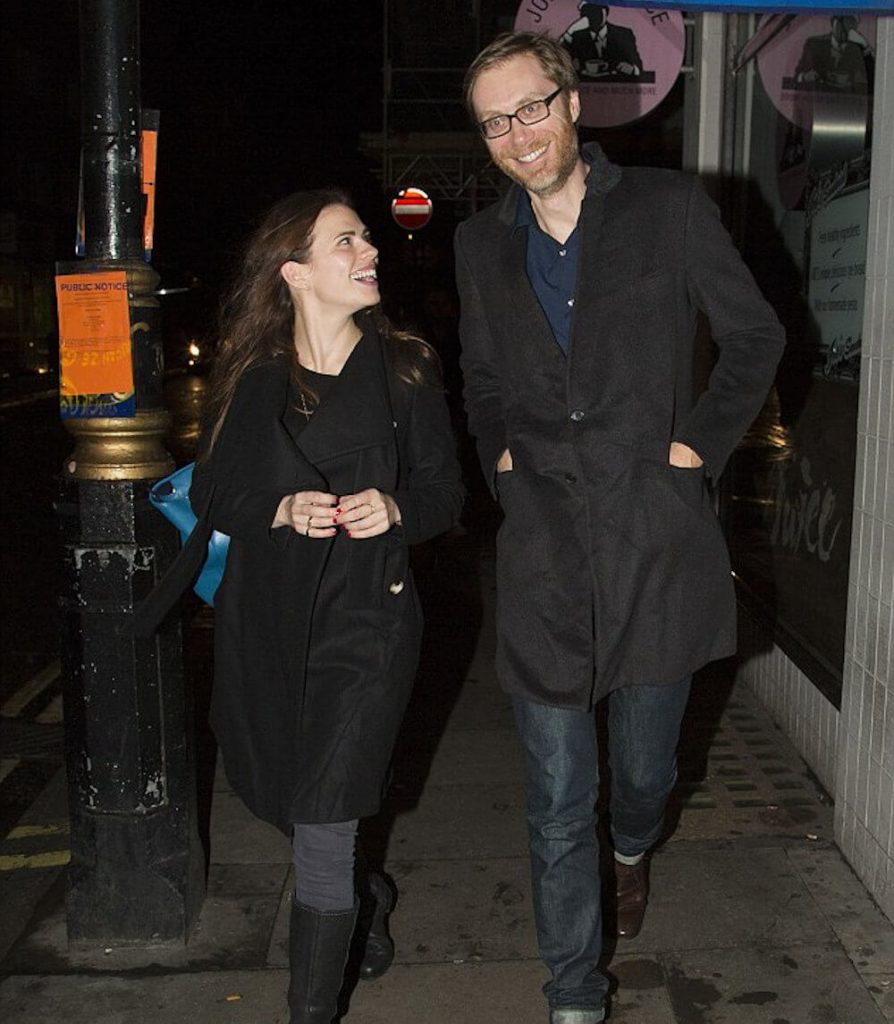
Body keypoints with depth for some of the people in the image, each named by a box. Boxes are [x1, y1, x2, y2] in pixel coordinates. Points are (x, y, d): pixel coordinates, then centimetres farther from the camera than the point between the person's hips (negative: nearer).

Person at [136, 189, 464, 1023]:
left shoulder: (405, 369, 1)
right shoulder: (250, 378, 3)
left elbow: (445, 487, 4)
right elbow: (210, 492, 4)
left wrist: (397, 508, -17)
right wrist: (280, 510, -15)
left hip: (367, 620, -2)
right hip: (266, 623, 3)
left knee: (320, 836, -5)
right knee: (283, 807, 16)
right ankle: (364, 898, 48)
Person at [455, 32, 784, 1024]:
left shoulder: (668, 207, 0)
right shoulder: (481, 243, 10)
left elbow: (755, 336, 6)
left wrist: (701, 442, -3)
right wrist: (498, 453, 6)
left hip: (656, 543, -1)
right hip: (542, 553, 2)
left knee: (645, 772, 16)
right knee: (557, 806, 6)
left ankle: (631, 850, 53)